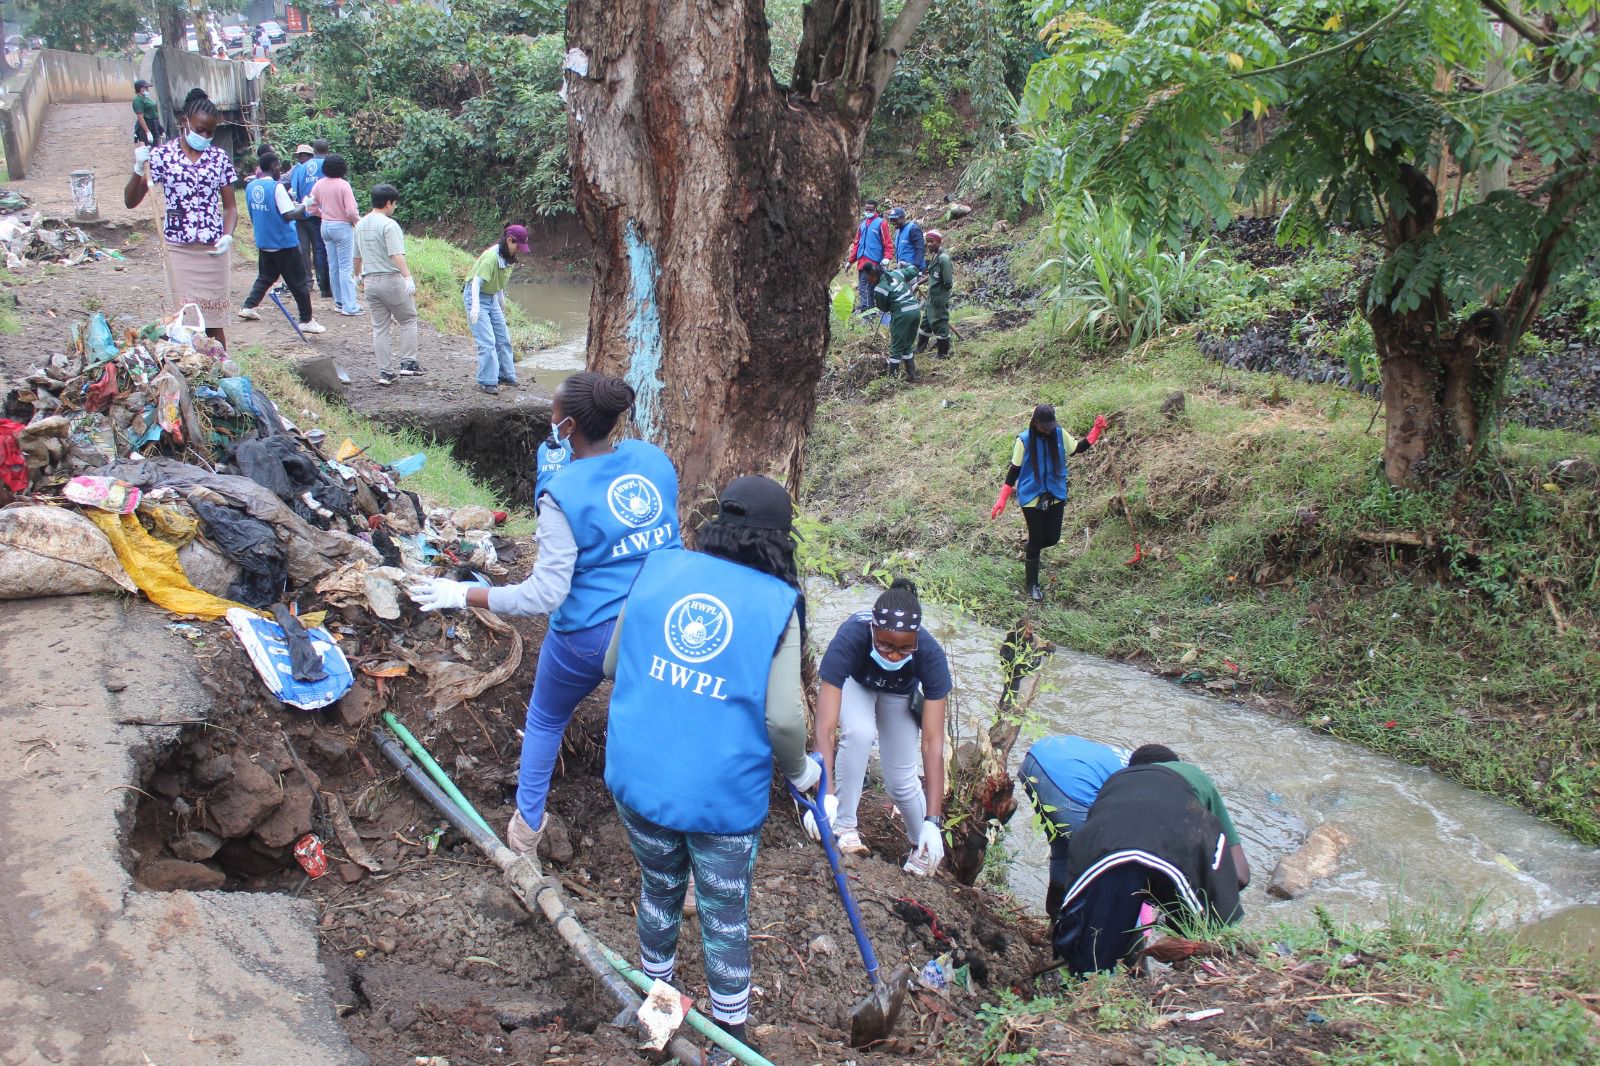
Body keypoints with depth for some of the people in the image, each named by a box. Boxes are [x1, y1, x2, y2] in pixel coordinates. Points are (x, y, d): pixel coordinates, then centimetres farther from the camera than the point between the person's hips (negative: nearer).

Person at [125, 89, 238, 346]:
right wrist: (139, 169, -18)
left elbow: (230, 206, 9)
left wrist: (227, 235, -10)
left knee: (213, 320, 6)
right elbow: (130, 202, -1)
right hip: (178, 249, -1)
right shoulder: (162, 155, 0)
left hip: (213, 249, 1)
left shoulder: (219, 158, 5)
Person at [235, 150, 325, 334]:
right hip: (284, 243, -7)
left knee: (265, 277, 24)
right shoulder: (277, 187, -17)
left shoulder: (250, 186, 5)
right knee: (299, 283, 1)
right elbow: (289, 215, -21)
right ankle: (306, 321, 3)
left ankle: (248, 307, 18)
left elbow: (252, 213, 15)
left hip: (263, 242, 7)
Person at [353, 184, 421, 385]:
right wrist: (408, 277, -31)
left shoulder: (361, 225, 11)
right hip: (390, 280, -7)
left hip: (370, 281, 7)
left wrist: (358, 275, 37)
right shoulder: (389, 225, -12)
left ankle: (385, 372, 10)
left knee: (380, 327, 10)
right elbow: (397, 255, -24)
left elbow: (357, 257, 21)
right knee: (408, 319, 9)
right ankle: (408, 362, 4)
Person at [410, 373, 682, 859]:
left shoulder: (563, 495, -20)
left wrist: (462, 595, -12)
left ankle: (527, 825, 36)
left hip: (591, 633, -4)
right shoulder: (652, 457, -4)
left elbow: (545, 595, -20)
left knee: (545, 718, 23)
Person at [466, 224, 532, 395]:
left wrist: (502, 300, 24)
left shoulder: (508, 257, 1)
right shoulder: (491, 257, -25)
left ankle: (505, 375, 24)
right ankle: (487, 381, -8)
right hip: (477, 296, -9)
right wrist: (475, 306, -40)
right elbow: (477, 281, -31)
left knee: (503, 339, 12)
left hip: (492, 298, 9)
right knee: (487, 341, -13)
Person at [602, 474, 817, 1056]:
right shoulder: (776, 605, -11)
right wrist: (800, 771, 3)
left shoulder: (658, 569, -1)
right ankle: (731, 1031, 32)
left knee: (659, 889, 26)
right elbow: (784, 719, -16)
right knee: (725, 916, 16)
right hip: (724, 797, -3)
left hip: (637, 780, 3)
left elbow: (613, 665, 8)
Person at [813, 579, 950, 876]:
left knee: (901, 781, -2)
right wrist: (826, 796, -56)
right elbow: (824, 729, -45)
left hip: (899, 692, 1)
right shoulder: (849, 639, -44)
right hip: (854, 682, -1)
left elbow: (933, 742, -37)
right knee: (860, 733, -32)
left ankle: (925, 848, 28)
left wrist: (932, 823, -39)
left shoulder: (930, 654, -39)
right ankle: (844, 827, -14)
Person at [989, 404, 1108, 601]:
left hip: (1055, 495, 4)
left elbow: (1078, 448, 10)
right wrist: (1002, 499, -11)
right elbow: (1014, 470, -9)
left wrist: (1096, 431, -5)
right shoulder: (1024, 440, -16)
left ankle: (1030, 553, 40)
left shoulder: (1059, 434, -6)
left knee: (1052, 538, 6)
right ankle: (1032, 584, 21)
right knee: (1036, 538, 4)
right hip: (1032, 498, -4)